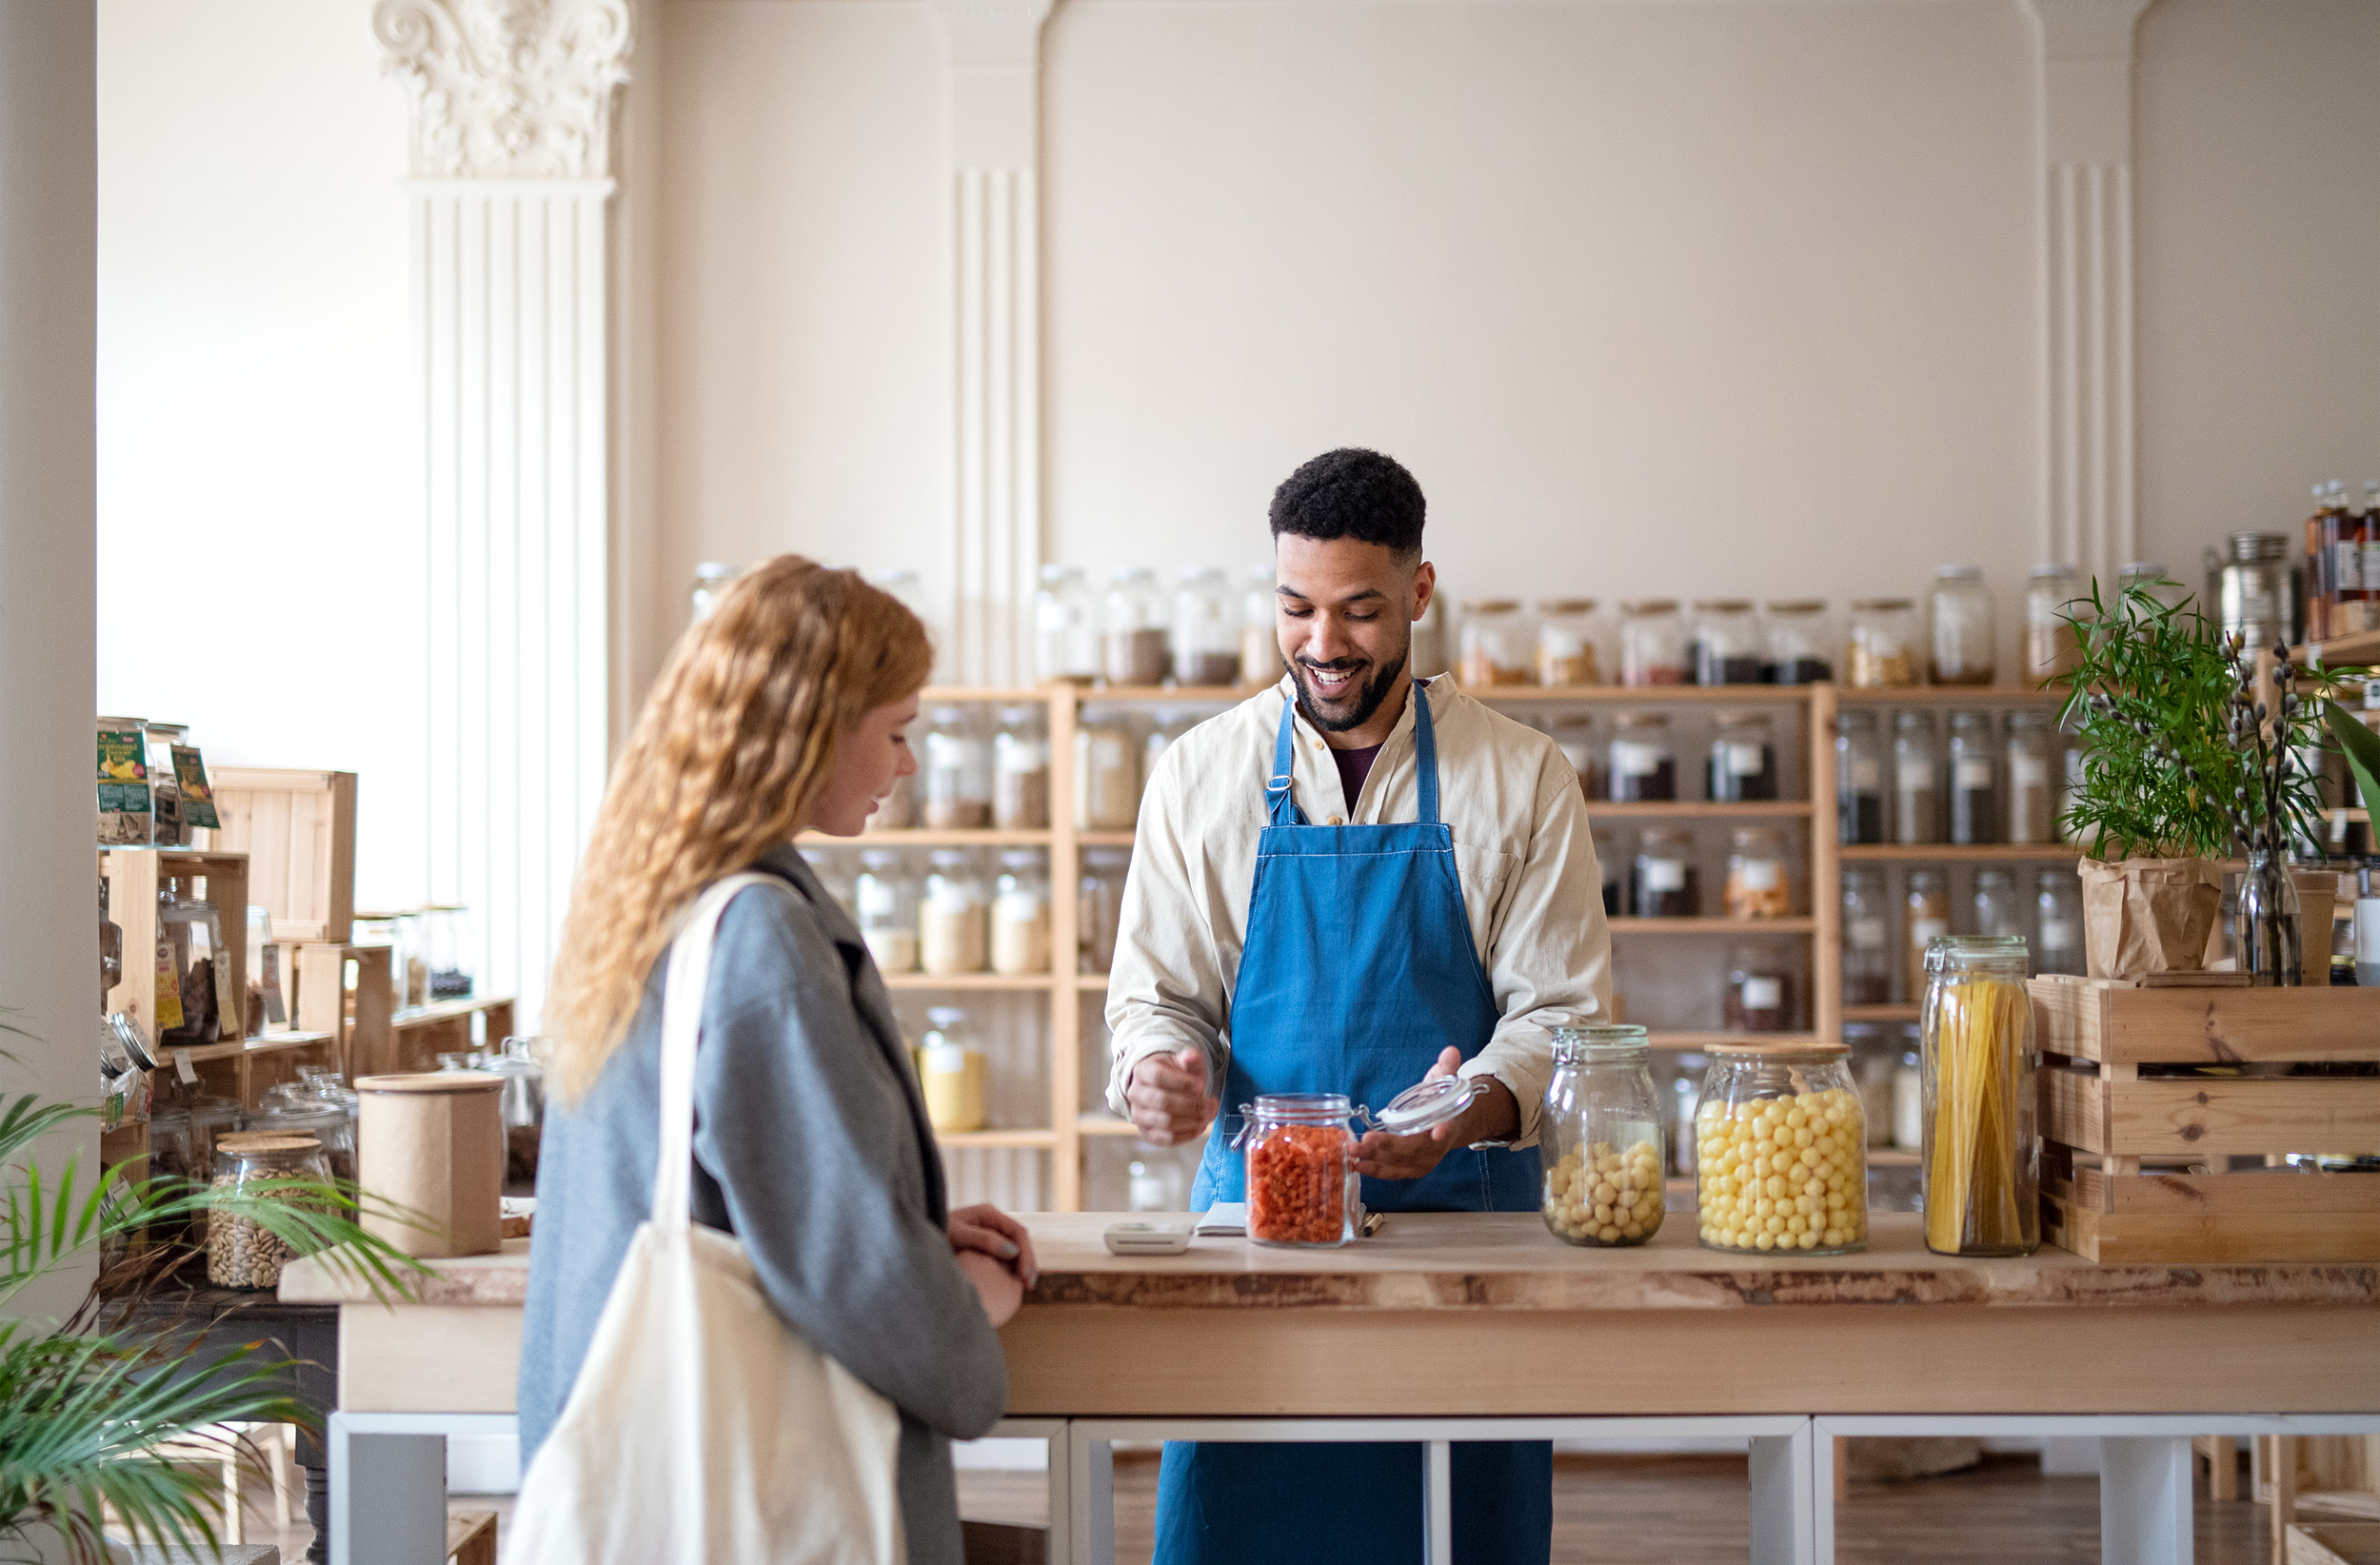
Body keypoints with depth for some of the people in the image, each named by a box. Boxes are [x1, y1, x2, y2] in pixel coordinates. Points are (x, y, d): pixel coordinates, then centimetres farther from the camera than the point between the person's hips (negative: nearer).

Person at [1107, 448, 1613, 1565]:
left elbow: (1561, 1010, -1)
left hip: (1463, 1207, -1)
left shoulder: (1521, 779, 1)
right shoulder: (1199, 775, 5)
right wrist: (1158, 1067, -15)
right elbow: (1157, 995, 8)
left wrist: (1467, 1114, -21)